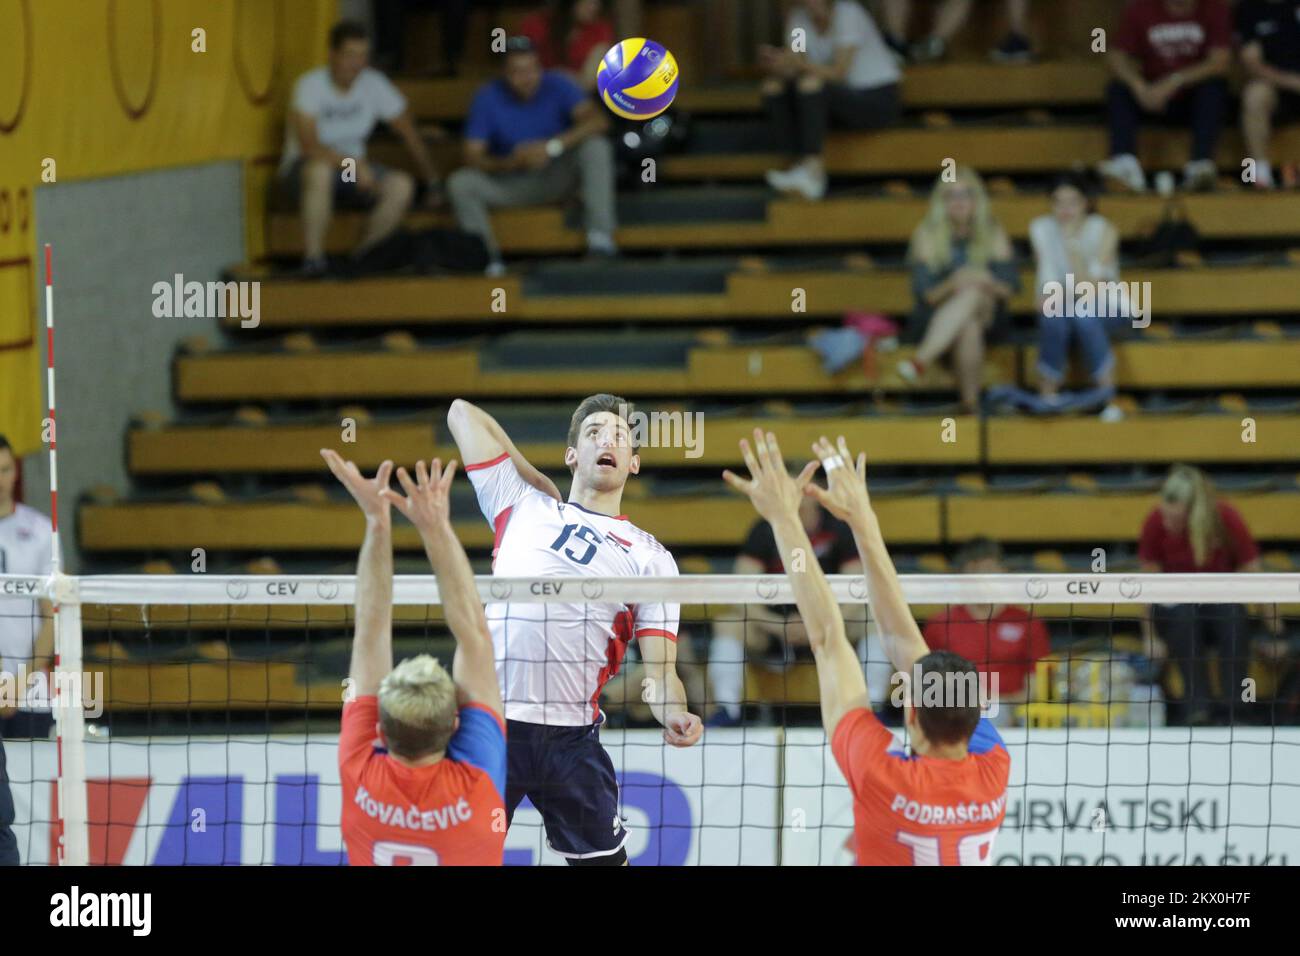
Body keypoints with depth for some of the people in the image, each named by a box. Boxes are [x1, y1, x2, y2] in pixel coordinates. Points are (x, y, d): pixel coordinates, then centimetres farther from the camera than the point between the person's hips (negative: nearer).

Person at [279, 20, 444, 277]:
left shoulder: (374, 84, -5)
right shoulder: (311, 85, -18)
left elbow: (409, 133, 3)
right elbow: (308, 145, -27)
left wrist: (432, 182, 4)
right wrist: (354, 165, -35)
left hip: (353, 169, 5)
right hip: (302, 169, -5)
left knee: (402, 186, -22)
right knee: (321, 169, -41)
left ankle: (363, 256, -10)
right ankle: (313, 258, -34)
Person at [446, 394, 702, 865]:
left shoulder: (650, 557, 10)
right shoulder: (523, 505, 15)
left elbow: (659, 671, 3)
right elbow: (463, 413, 22)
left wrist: (675, 717, -19)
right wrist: (540, 483, 25)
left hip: (569, 736, 0)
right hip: (486, 721, 1)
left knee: (603, 859, 0)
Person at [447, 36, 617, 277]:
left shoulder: (557, 86, -11)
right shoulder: (487, 98, -10)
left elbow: (598, 120, -26)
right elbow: (472, 158, -13)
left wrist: (553, 146, -37)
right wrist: (511, 163, -33)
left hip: (558, 177, 0)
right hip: (510, 182, 1)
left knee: (596, 146, -28)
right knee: (460, 183, -25)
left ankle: (600, 236, -33)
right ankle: (489, 256, -24)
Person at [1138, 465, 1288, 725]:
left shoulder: (1227, 520, -20)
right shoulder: (1156, 523, -19)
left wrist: (1274, 636, -16)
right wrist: (1150, 637, -16)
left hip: (1219, 607, 0)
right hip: (1176, 609, 0)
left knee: (1234, 613, -33)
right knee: (1185, 612, -34)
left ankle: (1233, 706, -34)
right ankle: (1196, 706, -37)